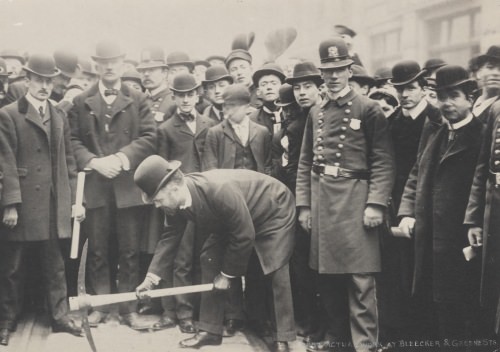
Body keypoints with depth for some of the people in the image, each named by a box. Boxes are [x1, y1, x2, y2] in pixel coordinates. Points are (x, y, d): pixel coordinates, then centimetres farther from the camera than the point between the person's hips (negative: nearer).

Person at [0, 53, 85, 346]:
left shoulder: (60, 116, 13)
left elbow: (68, 161, 13)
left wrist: (74, 199, 8)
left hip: (54, 206, 4)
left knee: (55, 264, 11)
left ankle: (60, 316, 20)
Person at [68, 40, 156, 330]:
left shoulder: (138, 100, 8)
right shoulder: (81, 102, 10)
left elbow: (149, 137, -2)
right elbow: (74, 140, 4)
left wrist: (121, 158, -14)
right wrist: (94, 162, -12)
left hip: (129, 185, -1)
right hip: (94, 186, 1)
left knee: (130, 251, 4)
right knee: (98, 251, 7)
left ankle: (130, 308, 13)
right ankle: (100, 306, 18)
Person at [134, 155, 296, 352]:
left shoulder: (220, 190, -42)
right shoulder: (175, 201, -18)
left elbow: (244, 236, -32)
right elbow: (170, 238, -6)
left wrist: (227, 274, -19)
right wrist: (151, 277, -14)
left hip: (273, 210, -8)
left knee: (276, 272, -15)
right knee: (210, 260, -1)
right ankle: (209, 330, 6)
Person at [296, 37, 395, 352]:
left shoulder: (369, 110, -3)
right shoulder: (316, 113, 13)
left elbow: (383, 161, -8)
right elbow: (305, 163, 14)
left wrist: (376, 203, -16)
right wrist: (304, 204, 9)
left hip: (355, 198, -5)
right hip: (321, 199, 5)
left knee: (360, 277, -3)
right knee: (326, 273, 13)